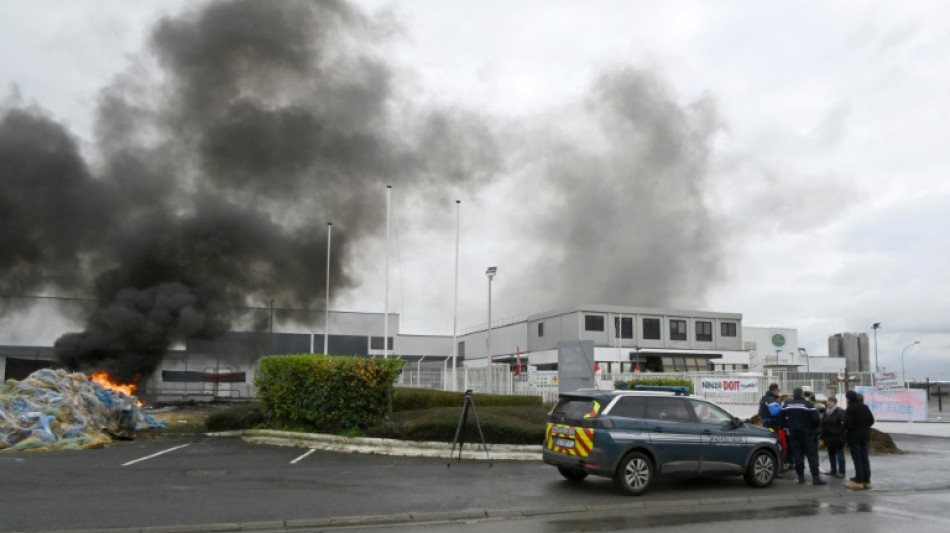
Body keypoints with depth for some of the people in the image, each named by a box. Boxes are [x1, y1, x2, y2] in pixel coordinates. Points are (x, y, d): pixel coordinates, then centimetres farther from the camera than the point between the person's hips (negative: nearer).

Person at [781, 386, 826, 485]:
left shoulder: (787, 405, 4)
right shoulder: (808, 404, -10)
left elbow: (781, 417, 8)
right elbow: (816, 419, -15)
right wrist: (813, 427, 3)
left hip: (793, 434, 4)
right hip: (807, 433, -4)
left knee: (797, 455, 7)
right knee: (812, 455, -2)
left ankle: (801, 477, 7)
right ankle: (816, 477, -8)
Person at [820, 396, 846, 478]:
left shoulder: (840, 412, -12)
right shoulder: (826, 412, 13)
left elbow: (843, 424, -21)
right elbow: (823, 424, 17)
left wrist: (838, 433, -21)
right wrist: (823, 435, 11)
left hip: (837, 438, -8)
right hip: (829, 437, 8)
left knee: (839, 454, -2)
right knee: (831, 454, 13)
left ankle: (841, 472, 2)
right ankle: (833, 470, 22)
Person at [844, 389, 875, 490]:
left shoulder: (850, 409, -16)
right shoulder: (865, 407, 8)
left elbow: (848, 423, -20)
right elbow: (871, 420, 12)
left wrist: (844, 428, 0)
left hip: (854, 437, -7)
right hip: (865, 436, 7)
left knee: (857, 459, -3)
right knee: (865, 458, 11)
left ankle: (859, 482, -2)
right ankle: (866, 481, 14)